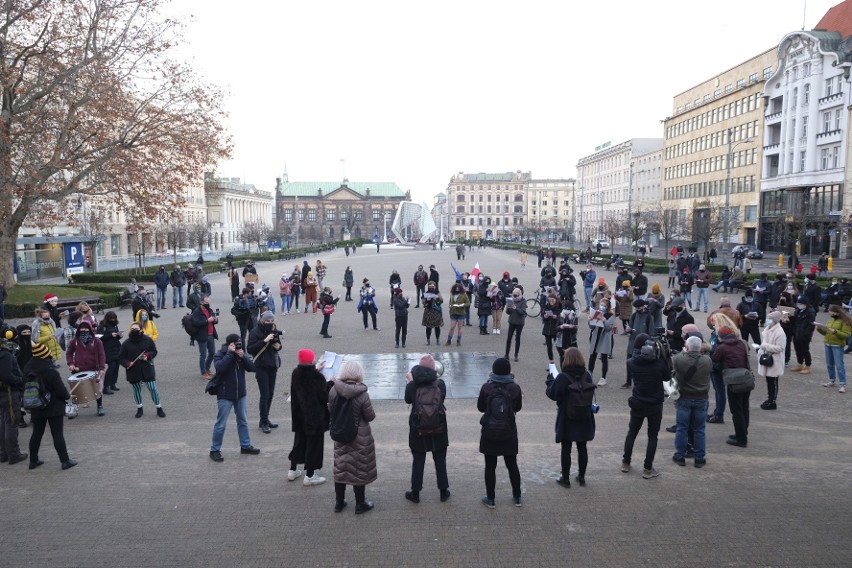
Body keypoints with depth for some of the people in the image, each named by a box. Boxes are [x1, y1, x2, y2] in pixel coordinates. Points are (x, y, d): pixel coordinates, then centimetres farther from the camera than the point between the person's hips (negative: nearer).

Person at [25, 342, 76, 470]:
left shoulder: (27, 371, 0)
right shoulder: (51, 372, -21)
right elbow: (61, 391, -18)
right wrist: (68, 396, 2)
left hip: (36, 408, 6)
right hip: (54, 408, -6)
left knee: (36, 433, 17)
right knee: (57, 434, -2)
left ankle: (33, 460, 24)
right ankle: (65, 461, 3)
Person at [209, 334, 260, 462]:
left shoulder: (242, 353, 2)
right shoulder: (220, 354, -10)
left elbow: (252, 368, -7)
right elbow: (220, 367, -30)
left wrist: (243, 356, -19)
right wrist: (230, 353, -27)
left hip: (240, 394, 5)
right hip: (225, 395, -5)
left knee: (243, 421, 16)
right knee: (221, 424, 0)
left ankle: (245, 446, 29)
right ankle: (214, 450, 13)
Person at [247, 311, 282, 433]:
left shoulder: (274, 331, 6)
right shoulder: (255, 332, -12)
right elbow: (249, 349, -20)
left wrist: (278, 346, -5)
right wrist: (264, 341, -27)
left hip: (272, 366, 6)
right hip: (261, 367, -6)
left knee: (270, 394, 11)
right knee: (265, 395, -6)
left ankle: (265, 419, 25)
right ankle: (264, 423, 6)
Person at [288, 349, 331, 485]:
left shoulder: (295, 374, -4)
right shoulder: (317, 377, -22)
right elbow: (324, 396, -18)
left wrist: (315, 370, 20)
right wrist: (330, 383, -4)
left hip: (299, 416, 6)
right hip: (315, 417, -6)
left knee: (299, 441, 21)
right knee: (314, 444, 6)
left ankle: (293, 470, 31)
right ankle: (309, 475, 13)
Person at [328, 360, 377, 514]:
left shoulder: (334, 390, -12)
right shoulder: (362, 395, -23)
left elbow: (330, 410, 2)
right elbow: (370, 416, -14)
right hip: (360, 437, -4)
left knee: (340, 467, 18)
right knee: (359, 469, 11)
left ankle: (339, 502, 29)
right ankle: (360, 504, 22)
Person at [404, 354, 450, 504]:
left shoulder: (412, 385, -16)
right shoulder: (440, 384, -14)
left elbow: (408, 400, 3)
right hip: (438, 429, 1)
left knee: (418, 461, 14)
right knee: (440, 461, 17)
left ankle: (415, 493, 24)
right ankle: (443, 492, 27)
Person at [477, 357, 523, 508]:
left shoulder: (487, 387, -13)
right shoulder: (515, 388, -10)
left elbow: (480, 407, 0)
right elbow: (518, 407, 4)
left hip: (489, 433, -1)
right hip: (509, 433, 1)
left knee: (490, 466, 9)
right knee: (512, 465, 16)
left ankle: (490, 499, 16)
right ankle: (517, 497, 25)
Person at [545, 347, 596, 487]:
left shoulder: (562, 377, -20)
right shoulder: (587, 375, -5)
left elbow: (552, 394, -13)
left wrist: (550, 381, 2)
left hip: (566, 419, -4)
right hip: (584, 418, 4)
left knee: (566, 448, 8)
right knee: (582, 447, 16)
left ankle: (565, 478, 16)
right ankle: (581, 477, 27)